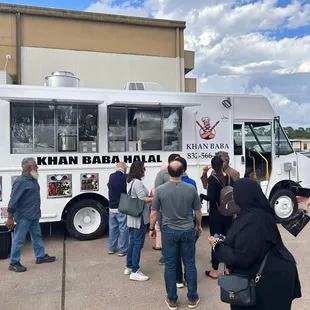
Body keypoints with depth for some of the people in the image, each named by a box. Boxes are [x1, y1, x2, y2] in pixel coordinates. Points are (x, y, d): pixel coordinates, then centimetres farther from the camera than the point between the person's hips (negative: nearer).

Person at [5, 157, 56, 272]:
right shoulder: (20, 181, -20)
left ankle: (41, 256, 31)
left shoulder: (33, 180, 8)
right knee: (19, 240, 3)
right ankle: (14, 263, 16)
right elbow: (13, 200, -20)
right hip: (23, 216, -9)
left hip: (34, 215, 9)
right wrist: (10, 218, -19)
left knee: (37, 235, 18)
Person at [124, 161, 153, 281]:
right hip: (139, 218, -10)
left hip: (132, 217, 10)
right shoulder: (138, 183, -19)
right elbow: (143, 199, -21)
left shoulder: (130, 182, 12)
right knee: (138, 244, -2)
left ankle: (129, 267, 27)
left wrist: (151, 196, 17)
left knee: (132, 242, 17)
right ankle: (135, 272, 5)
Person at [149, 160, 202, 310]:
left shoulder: (160, 189, -11)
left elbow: (154, 213, -5)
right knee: (190, 264, 13)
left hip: (169, 231, -1)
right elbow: (198, 211, 4)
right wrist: (199, 225, 21)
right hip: (188, 230, 1)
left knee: (170, 266, 10)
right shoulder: (191, 189, -7)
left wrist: (151, 228, 11)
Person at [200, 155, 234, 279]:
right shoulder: (229, 178, 2)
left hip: (216, 215, -5)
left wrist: (200, 195, -6)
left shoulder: (212, 179, -14)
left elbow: (211, 197, -21)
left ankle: (215, 271, 13)